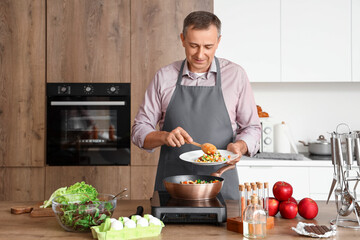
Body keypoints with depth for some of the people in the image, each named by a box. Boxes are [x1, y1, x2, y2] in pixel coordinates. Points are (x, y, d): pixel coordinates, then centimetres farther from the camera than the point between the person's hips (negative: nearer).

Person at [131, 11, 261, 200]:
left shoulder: (235, 75, 0)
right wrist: (164, 136, -16)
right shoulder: (164, 77, 2)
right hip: (171, 182, 1)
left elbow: (251, 127, 6)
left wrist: (239, 146, -15)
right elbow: (139, 131, 4)